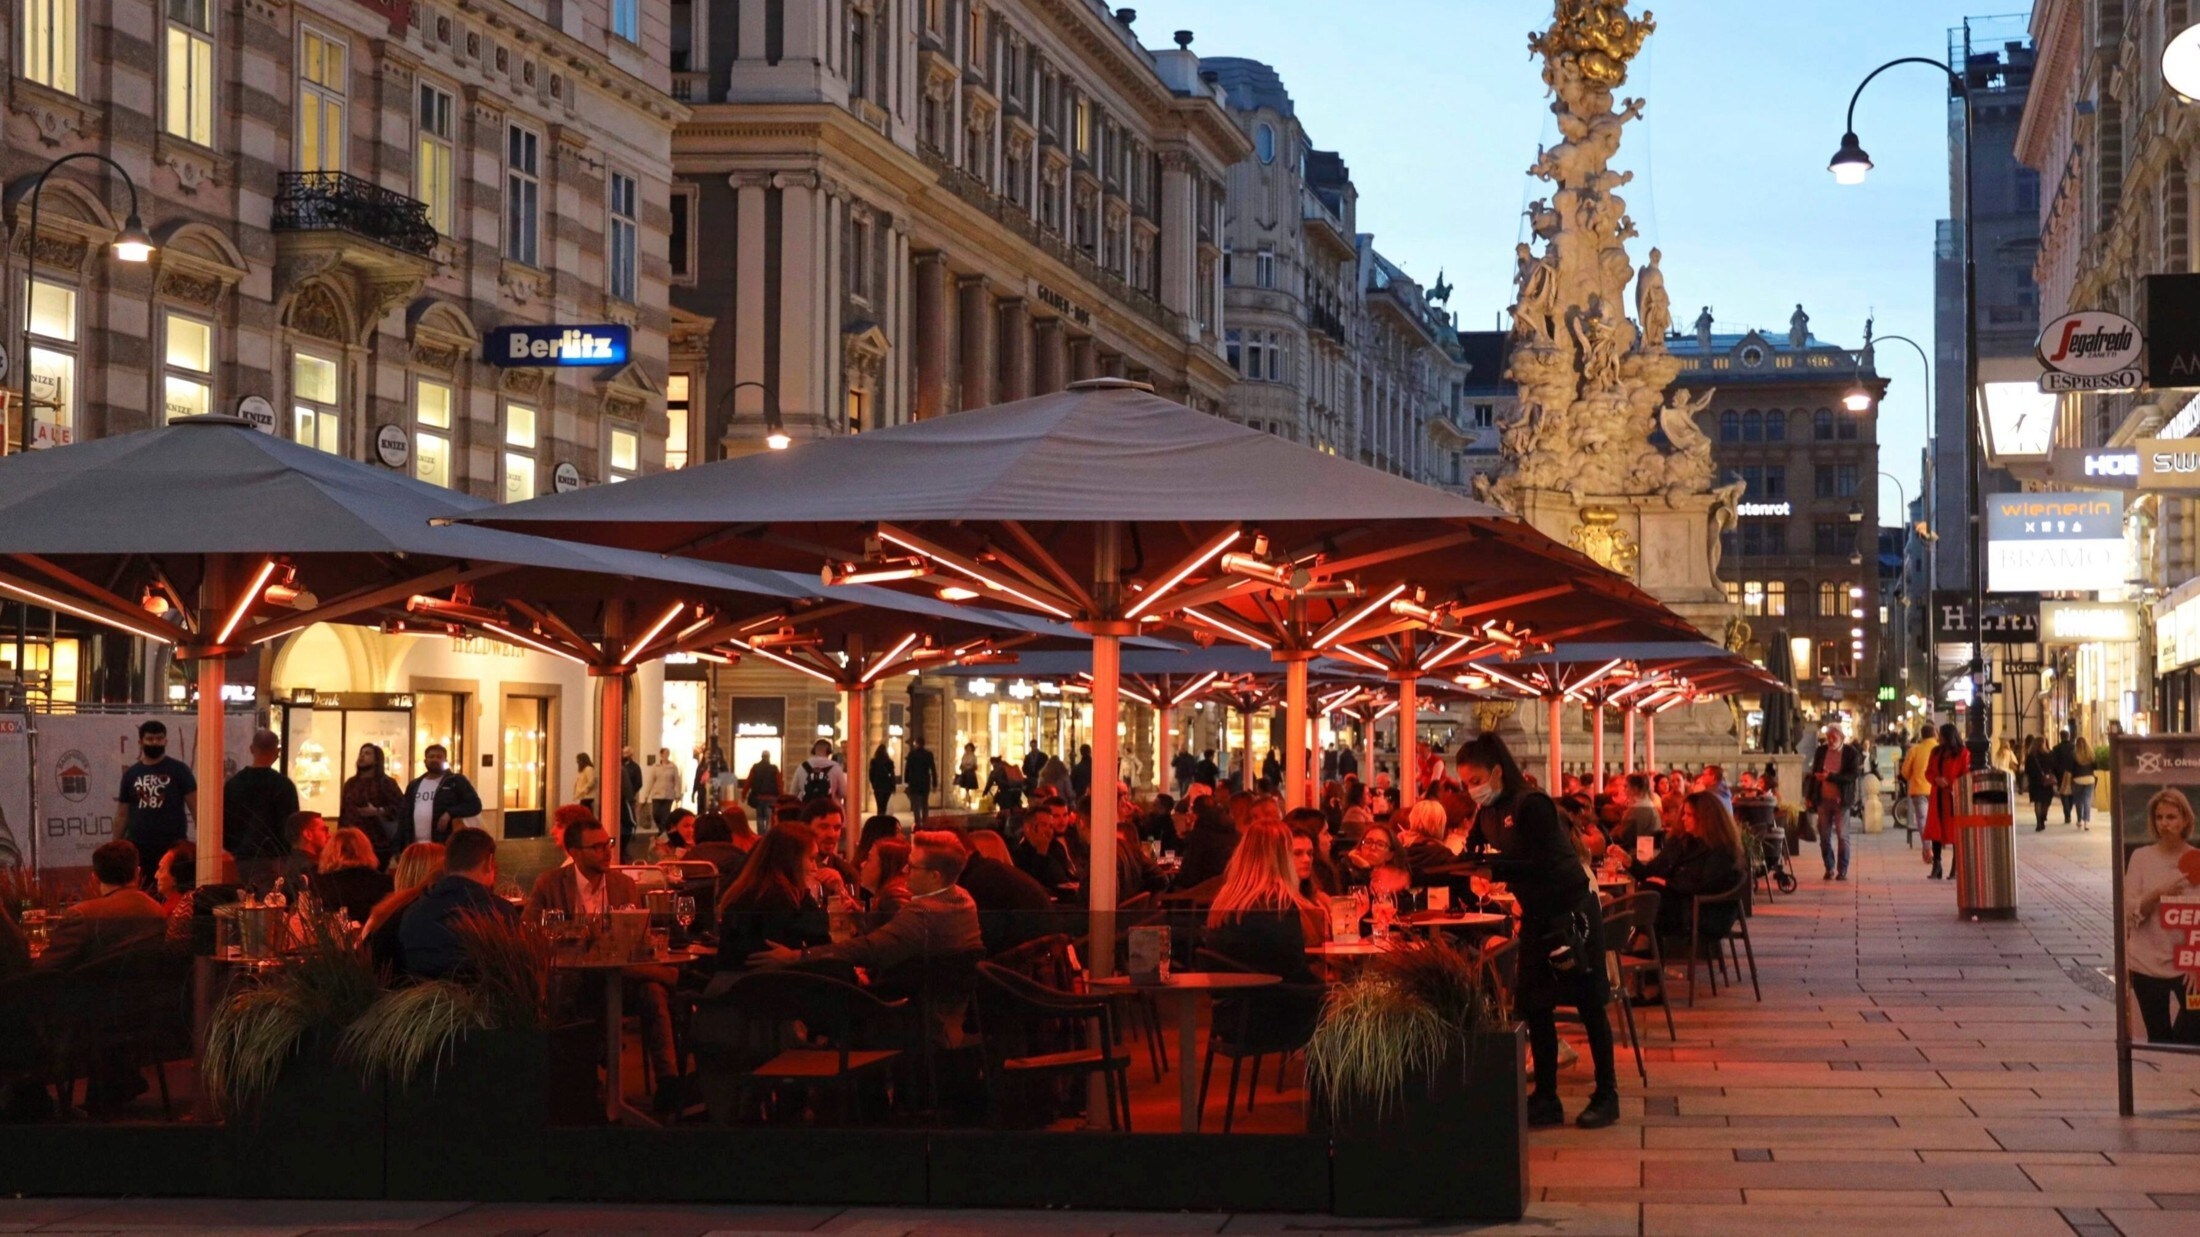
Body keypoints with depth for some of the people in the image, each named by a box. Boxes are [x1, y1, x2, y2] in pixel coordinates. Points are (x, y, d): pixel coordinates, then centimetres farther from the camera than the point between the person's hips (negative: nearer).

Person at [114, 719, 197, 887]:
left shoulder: (178, 770, 2)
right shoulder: (131, 774, 11)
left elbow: (195, 807, -2)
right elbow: (122, 815, 15)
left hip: (172, 847, -3)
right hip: (137, 848, 3)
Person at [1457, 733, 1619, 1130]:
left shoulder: (1532, 805, -20)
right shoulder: (1488, 815, 4)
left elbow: (1542, 866, -25)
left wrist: (1491, 867, -30)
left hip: (1573, 912, -8)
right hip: (1537, 917, 8)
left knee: (1589, 1004, 0)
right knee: (1533, 1006, 7)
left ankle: (1607, 1096, 9)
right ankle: (1546, 1099, 14)